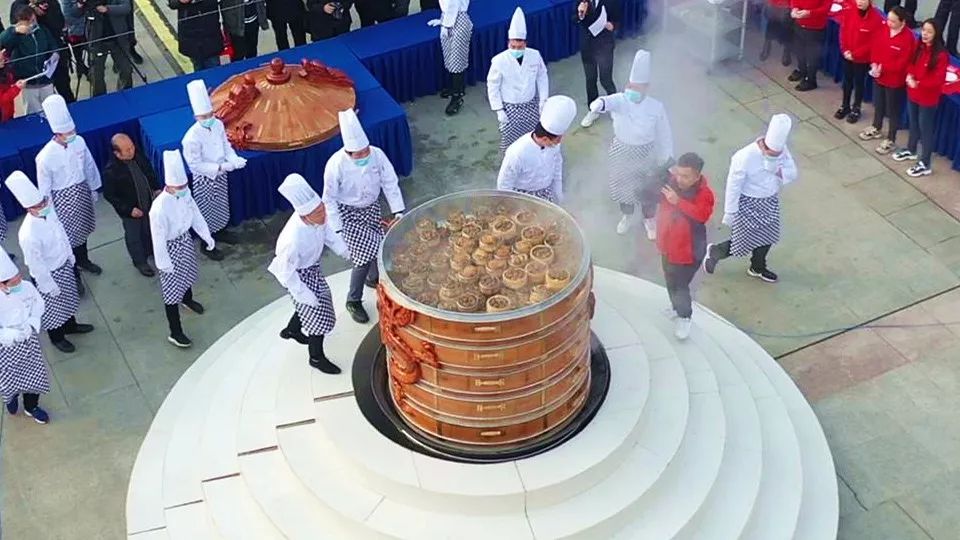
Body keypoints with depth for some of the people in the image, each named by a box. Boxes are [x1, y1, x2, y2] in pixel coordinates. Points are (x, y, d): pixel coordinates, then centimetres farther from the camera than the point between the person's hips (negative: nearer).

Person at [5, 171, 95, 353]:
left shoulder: (48, 210, -18)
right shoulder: (28, 235, -39)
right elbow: (35, 265, -26)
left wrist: (69, 255, 14)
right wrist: (49, 286, -15)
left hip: (63, 265, 7)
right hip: (47, 274, -7)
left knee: (67, 299, 31)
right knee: (52, 309, 20)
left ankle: (71, 325, 58)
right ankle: (57, 338, 47)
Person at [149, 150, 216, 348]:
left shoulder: (185, 192, -15)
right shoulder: (159, 208, -36)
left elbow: (195, 213, 2)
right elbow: (158, 239, -26)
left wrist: (207, 236, 10)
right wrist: (163, 264, -18)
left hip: (185, 240, 8)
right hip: (170, 248, -7)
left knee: (187, 273, 33)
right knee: (171, 289, 5)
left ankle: (187, 299, 65)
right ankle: (175, 333, 19)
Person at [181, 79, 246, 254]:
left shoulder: (218, 124, -14)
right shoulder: (192, 138, -32)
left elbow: (226, 145, 1)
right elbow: (195, 164, -25)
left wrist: (234, 160, -17)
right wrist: (220, 167, -28)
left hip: (220, 174, 6)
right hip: (204, 179, -6)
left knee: (221, 205, 27)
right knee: (206, 211, 13)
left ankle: (220, 231, 53)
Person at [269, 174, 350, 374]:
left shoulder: (318, 216, -24)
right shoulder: (293, 240, -42)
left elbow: (326, 231, 2)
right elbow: (286, 274, -27)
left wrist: (344, 250, -2)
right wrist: (306, 296, -20)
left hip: (311, 267, 7)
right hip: (298, 275, -7)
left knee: (313, 304, 27)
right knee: (318, 314, 5)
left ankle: (292, 330, 57)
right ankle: (316, 358, 30)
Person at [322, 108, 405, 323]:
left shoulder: (377, 154, -20)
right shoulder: (336, 165, -29)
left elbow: (390, 183, -8)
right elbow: (330, 199, -17)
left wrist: (398, 211, -12)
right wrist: (338, 229, -15)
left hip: (371, 208, 5)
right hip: (348, 213, -5)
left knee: (380, 247, 13)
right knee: (364, 255, -9)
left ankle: (373, 278, 47)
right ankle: (353, 301, 12)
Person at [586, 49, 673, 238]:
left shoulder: (656, 107, -19)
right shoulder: (620, 101, -22)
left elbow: (664, 134, -8)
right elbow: (610, 101, -47)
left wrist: (666, 158, 0)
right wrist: (600, 103, -72)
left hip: (646, 154, -1)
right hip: (622, 152, 1)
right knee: (624, 185, 21)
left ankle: (649, 220, 45)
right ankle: (627, 216, 50)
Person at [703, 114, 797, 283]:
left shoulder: (781, 149, -15)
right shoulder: (745, 157, -32)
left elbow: (792, 173, -6)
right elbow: (733, 187, -23)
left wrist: (777, 171, -28)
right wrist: (730, 214, -14)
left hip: (770, 202, 6)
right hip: (748, 204, -6)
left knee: (766, 237, 23)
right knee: (744, 243, 5)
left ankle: (757, 268, 50)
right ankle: (714, 252, 34)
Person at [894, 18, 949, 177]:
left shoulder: (941, 55, -23)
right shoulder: (919, 48, -2)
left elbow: (938, 79, -23)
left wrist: (919, 83, -25)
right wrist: (909, 76, -11)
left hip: (928, 98, -7)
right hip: (913, 94, 7)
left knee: (926, 129, 3)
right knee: (913, 124, 25)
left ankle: (925, 164, 13)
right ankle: (911, 151, 46)